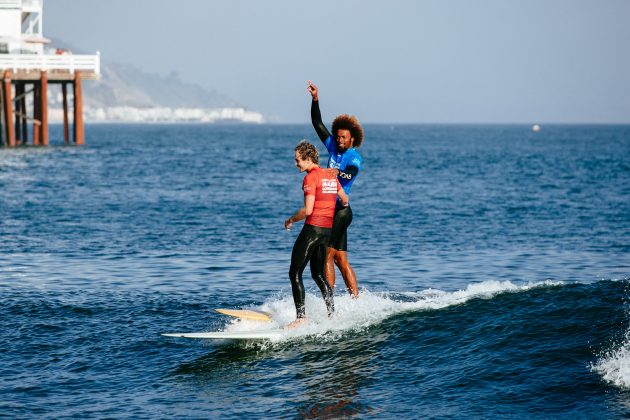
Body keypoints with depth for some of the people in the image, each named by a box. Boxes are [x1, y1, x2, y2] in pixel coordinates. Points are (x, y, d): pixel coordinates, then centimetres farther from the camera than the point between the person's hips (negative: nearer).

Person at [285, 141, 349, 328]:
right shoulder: (330, 176, 11)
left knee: (295, 274, -5)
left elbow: (307, 210, -20)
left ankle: (301, 317, -12)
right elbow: (345, 201, 23)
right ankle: (332, 313, 15)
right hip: (328, 229, 8)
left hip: (313, 228, -8)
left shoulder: (310, 178, -13)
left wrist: (291, 220, -4)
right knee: (318, 274, 18)